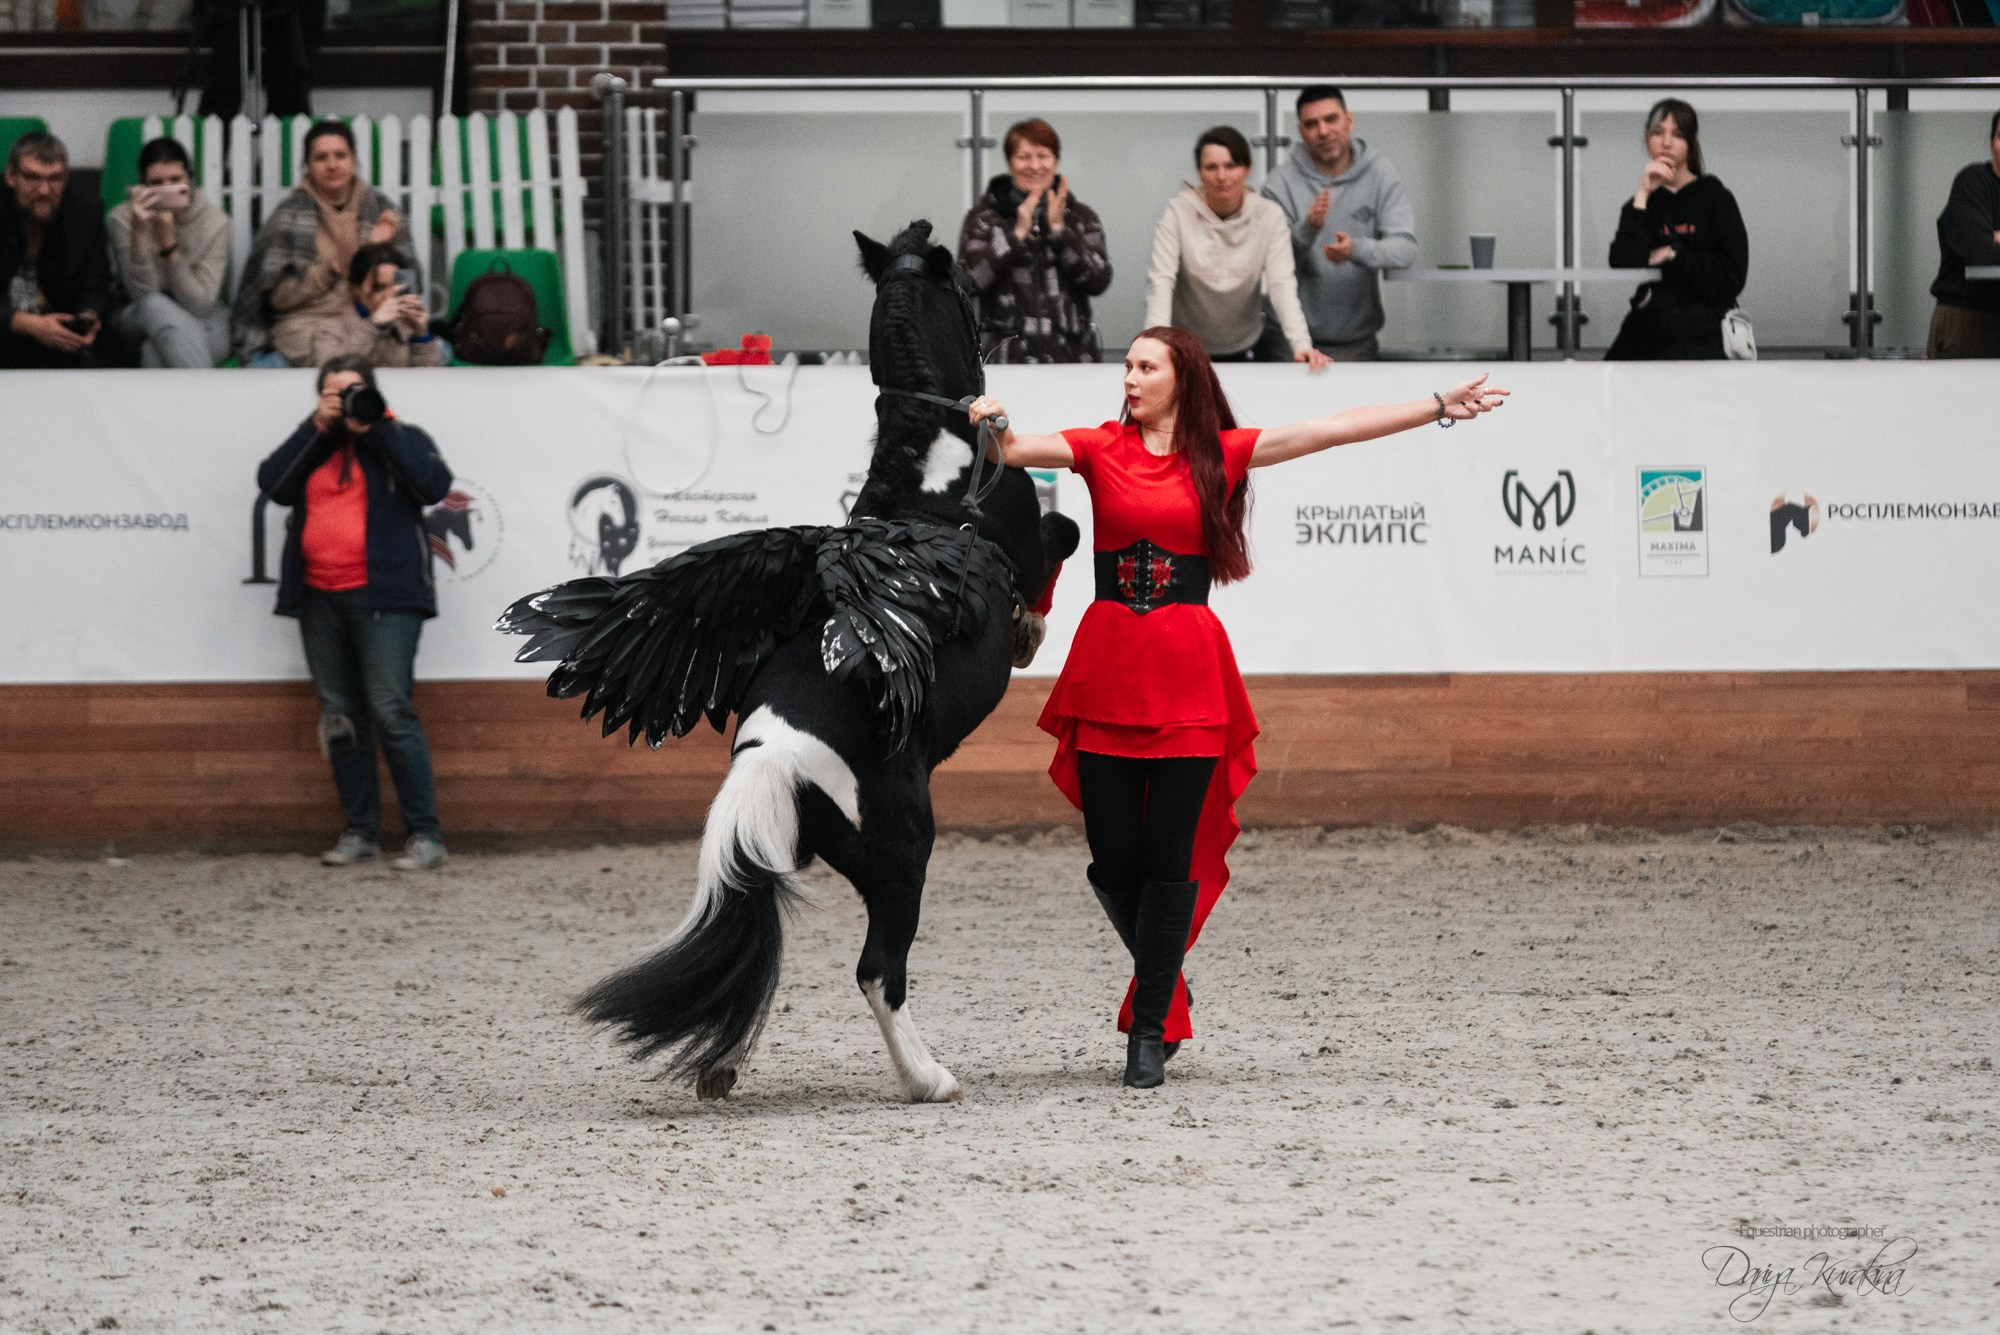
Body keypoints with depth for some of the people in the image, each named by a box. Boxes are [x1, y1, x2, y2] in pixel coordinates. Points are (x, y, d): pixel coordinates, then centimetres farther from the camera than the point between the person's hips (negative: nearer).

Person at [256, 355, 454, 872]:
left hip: (382, 597, -5)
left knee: (391, 712, -13)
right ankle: (360, 833, 12)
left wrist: (377, 427, -9)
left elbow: (435, 484, -11)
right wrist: (317, 428, -3)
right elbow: (273, 484, 2)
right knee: (340, 720, 6)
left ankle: (424, 835, -12)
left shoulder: (400, 439, 8)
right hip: (319, 599, 5)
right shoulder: (312, 446, 18)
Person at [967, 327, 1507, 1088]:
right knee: (1112, 856, -1)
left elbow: (1333, 430, 5)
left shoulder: (1220, 454, 6)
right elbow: (1022, 451, -8)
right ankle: (1162, 981, 26)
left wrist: (1437, 409, 4)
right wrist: (994, 431, -30)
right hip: (1107, 668, 1)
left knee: (1170, 855, -3)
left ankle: (1150, 1026, 6)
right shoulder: (1101, 449, 6)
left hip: (1186, 675, -1)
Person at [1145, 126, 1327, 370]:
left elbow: (1282, 283, -15)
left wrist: (1301, 344, -29)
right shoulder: (1179, 212, -13)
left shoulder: (1268, 215, -8)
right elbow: (1160, 281, -20)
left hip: (1246, 349, 1)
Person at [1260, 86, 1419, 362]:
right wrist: (1307, 230, -29)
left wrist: (1357, 248, -31)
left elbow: (1406, 249, -11)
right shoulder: (1282, 181, -5)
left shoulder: (1381, 174, -2)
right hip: (1293, 339, -1)